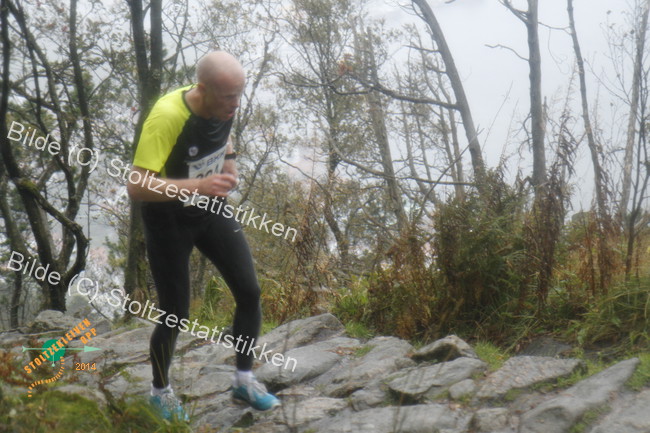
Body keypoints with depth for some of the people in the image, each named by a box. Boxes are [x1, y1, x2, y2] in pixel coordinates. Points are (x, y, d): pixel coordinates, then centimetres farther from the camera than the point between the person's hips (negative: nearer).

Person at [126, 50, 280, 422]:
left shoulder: (226, 105, -10)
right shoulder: (166, 116, -31)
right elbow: (136, 187, -36)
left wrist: (229, 163, 0)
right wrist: (199, 185, -44)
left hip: (211, 209, 6)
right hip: (169, 218, -5)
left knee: (250, 291, 0)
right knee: (175, 312, 1)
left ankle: (245, 379, 21)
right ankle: (161, 390, 28)